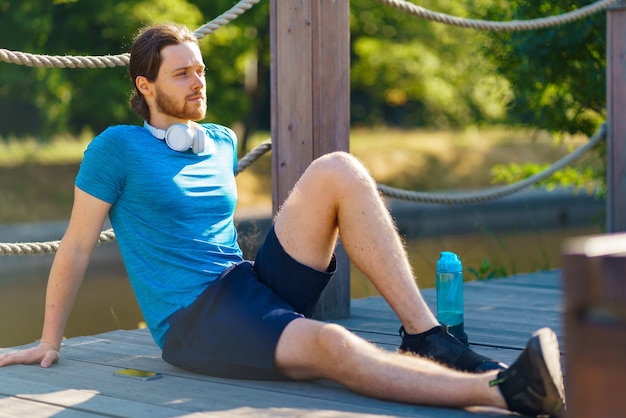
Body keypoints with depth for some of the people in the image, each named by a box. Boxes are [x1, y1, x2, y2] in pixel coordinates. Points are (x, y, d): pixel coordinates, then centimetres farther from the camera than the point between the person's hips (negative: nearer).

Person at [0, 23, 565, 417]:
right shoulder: (118, 148, -1)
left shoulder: (222, 142, 17)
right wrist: (49, 343, 4)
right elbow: (77, 247, 2)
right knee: (329, 345, -37)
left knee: (338, 171, -15)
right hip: (192, 323, -6)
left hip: (255, 283, 7)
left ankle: (426, 337, -22)